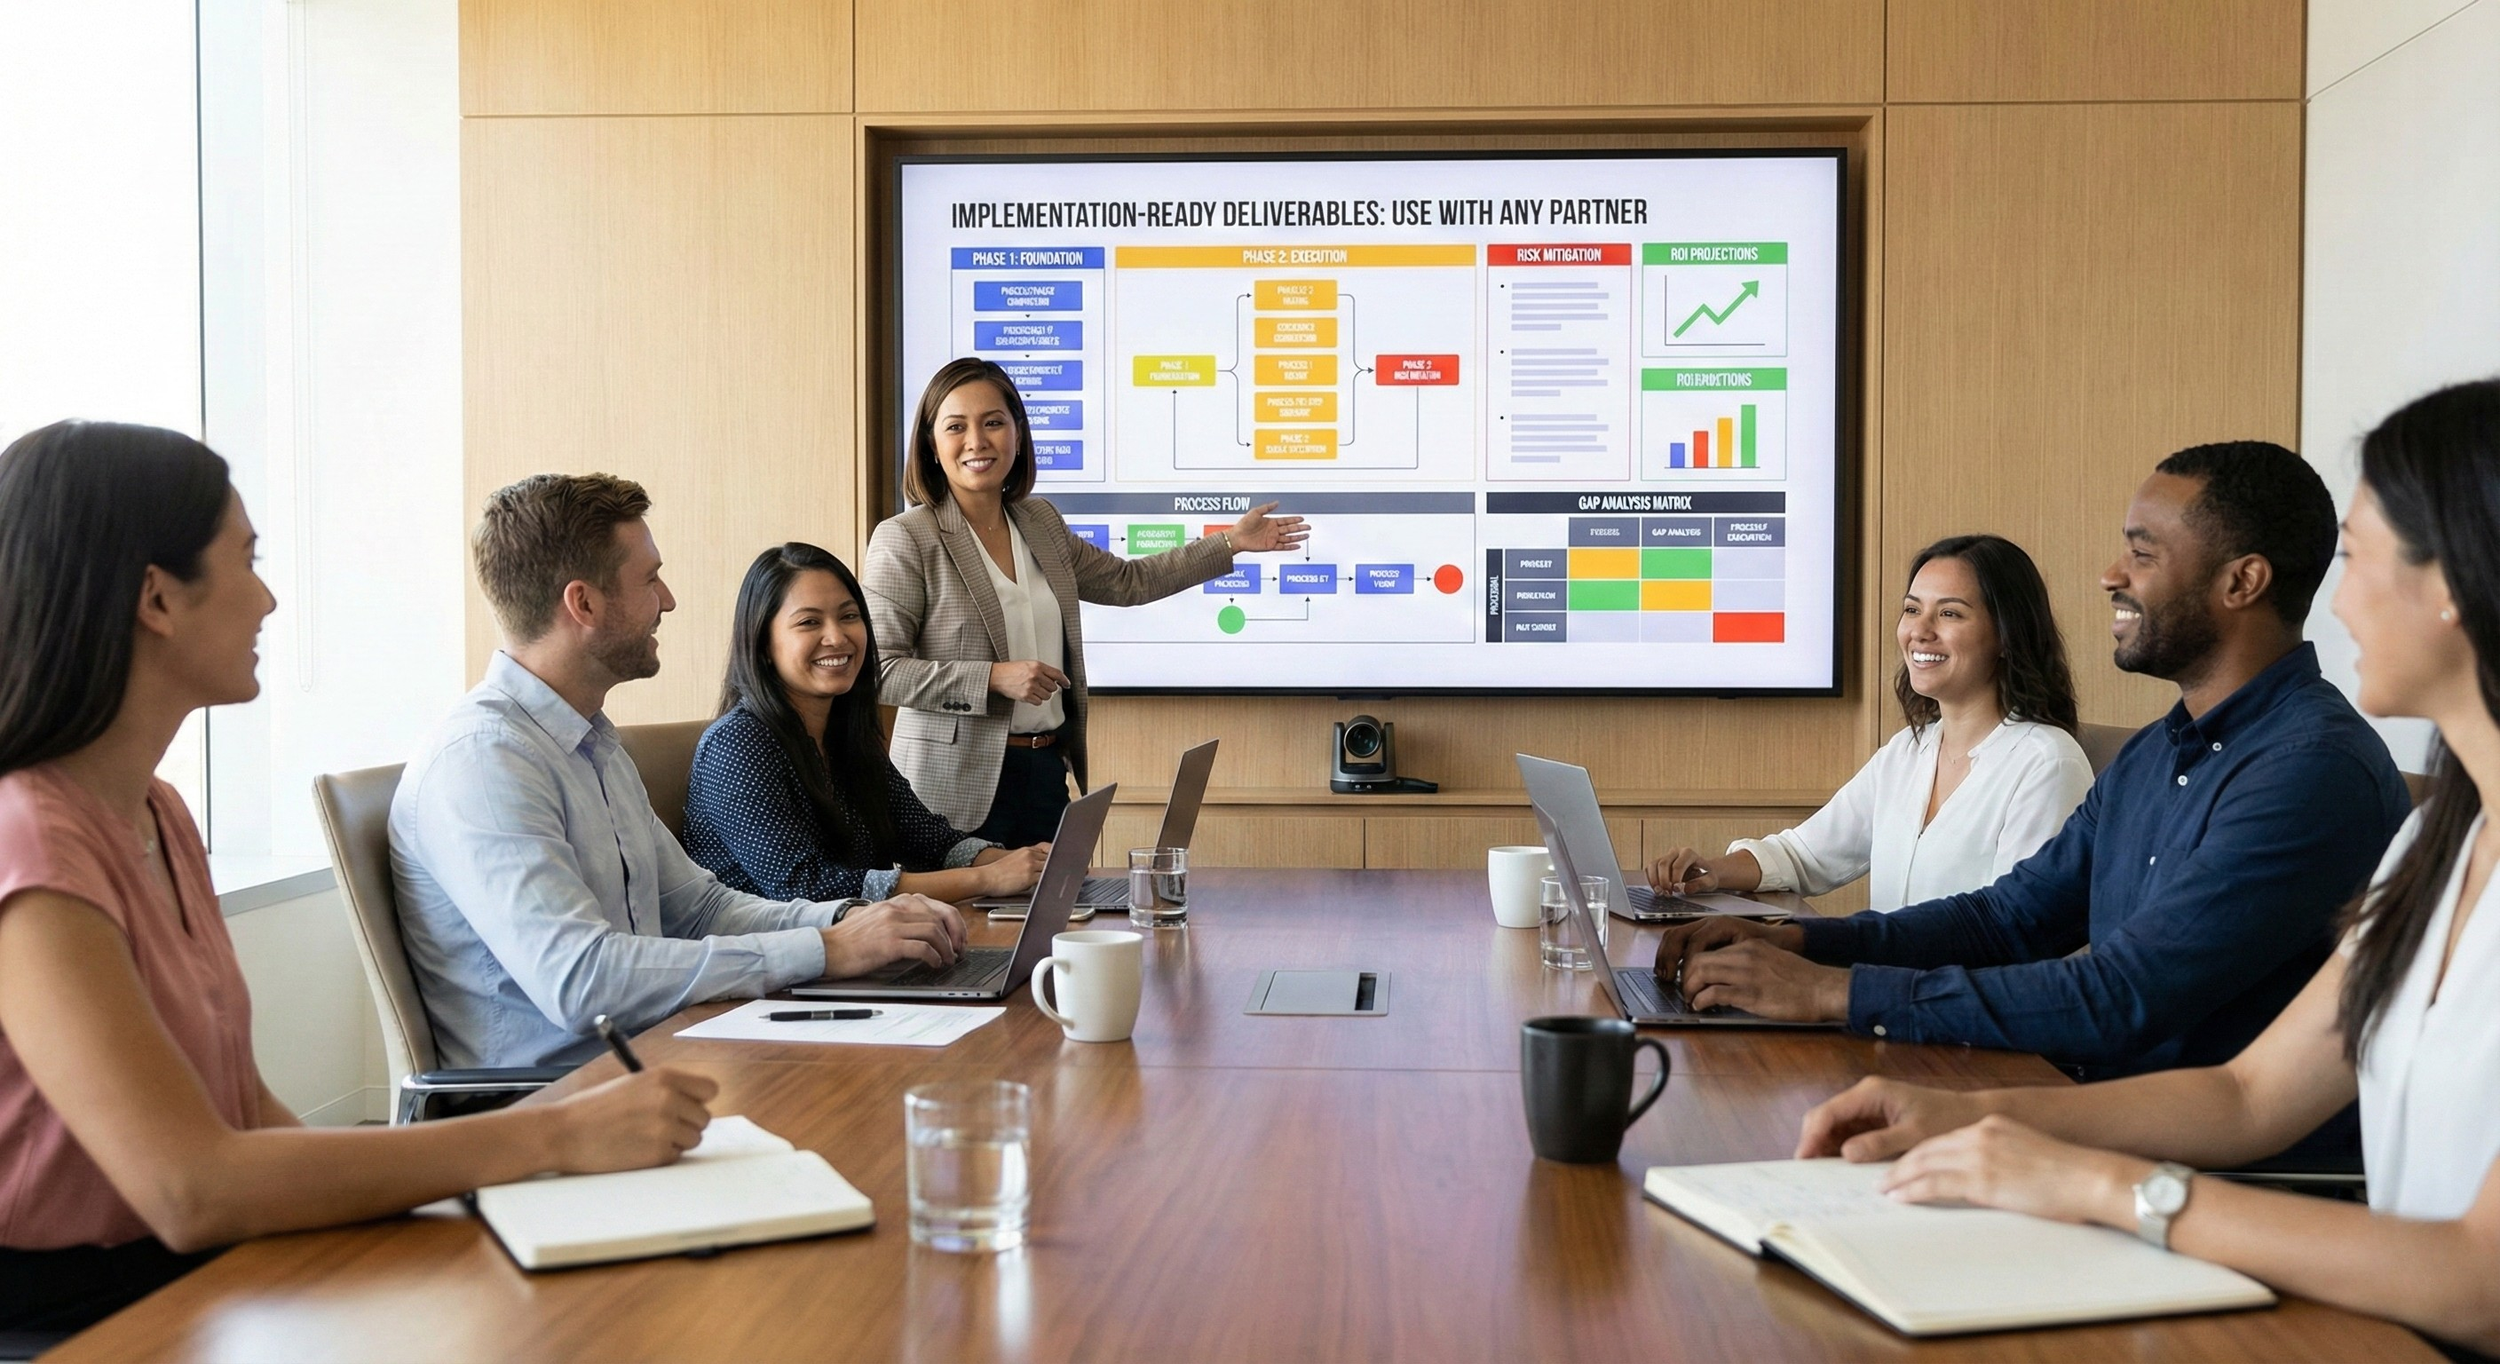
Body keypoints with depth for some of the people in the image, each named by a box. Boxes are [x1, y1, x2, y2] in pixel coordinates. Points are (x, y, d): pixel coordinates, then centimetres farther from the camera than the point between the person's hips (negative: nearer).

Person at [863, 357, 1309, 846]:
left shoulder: (1040, 522, 11)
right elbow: (881, 669, -14)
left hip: (1046, 772, 6)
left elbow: (1127, 582, 24)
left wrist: (1231, 543, 24)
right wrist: (995, 677, -20)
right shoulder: (905, 540, -9)